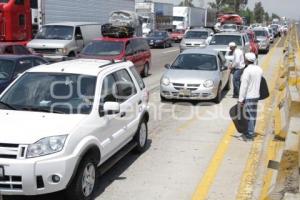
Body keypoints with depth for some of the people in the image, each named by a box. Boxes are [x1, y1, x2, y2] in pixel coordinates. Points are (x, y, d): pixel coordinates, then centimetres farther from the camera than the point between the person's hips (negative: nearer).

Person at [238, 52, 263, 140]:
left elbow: (244, 86, -19)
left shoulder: (247, 70, -18)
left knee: (249, 115, 0)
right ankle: (250, 131, 26)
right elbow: (258, 82, 10)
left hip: (248, 96, -7)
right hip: (256, 95, 7)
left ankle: (250, 134, 5)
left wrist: (240, 99, -17)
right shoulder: (259, 69, 4)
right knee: (253, 114, 16)